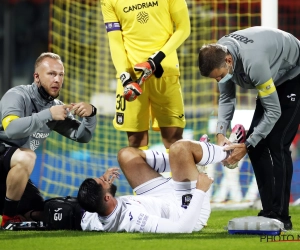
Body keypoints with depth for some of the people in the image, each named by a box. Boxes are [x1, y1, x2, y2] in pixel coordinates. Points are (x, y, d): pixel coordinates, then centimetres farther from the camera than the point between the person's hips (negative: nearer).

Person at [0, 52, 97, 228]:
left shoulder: (55, 105, 4)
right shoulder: (18, 96, -18)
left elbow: (82, 136, 4)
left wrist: (90, 114, -16)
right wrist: (48, 114, -38)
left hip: (14, 169, 8)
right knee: (26, 156, -37)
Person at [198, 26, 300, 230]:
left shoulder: (253, 62, -41)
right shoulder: (218, 55, -17)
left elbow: (273, 111, -33)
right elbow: (227, 97, -4)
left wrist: (246, 146, -28)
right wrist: (221, 134, -18)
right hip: (275, 79, 8)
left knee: (276, 143, -17)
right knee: (257, 144, 0)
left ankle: (281, 216, -14)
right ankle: (269, 211, 5)